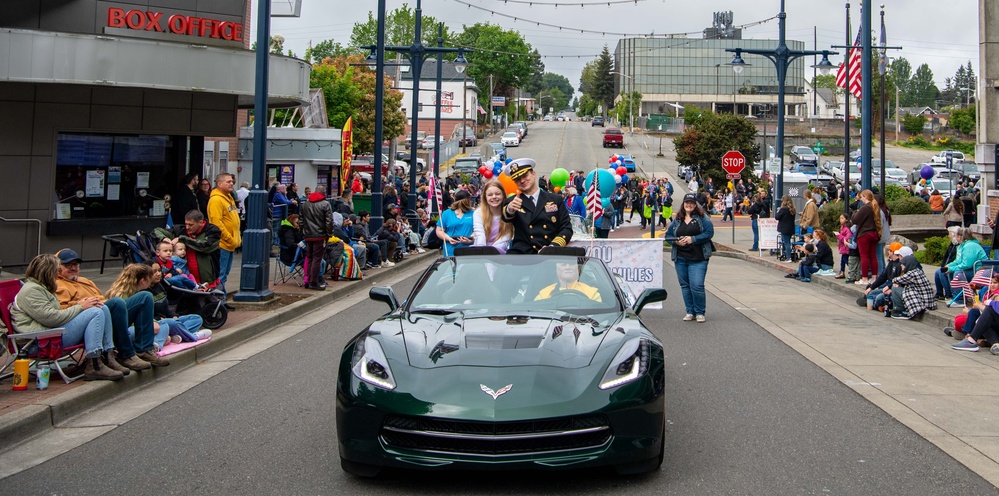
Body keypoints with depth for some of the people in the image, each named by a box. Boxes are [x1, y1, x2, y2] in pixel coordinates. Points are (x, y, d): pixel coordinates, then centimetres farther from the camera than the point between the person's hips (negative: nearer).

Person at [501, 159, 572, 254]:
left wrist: (552, 247, -8)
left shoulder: (556, 200, 15)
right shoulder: (511, 201, 14)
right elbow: (506, 217, -7)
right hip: (521, 253, 0)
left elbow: (566, 228, 10)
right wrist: (510, 209, -32)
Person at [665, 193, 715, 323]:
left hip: (698, 258, -4)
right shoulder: (677, 220, 12)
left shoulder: (702, 218, 1)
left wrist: (693, 239, -15)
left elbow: (709, 233, -8)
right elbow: (668, 235, 14)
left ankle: (700, 313, 2)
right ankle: (690, 312, 19)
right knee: (685, 286, 9)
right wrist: (677, 241, -7)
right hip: (680, 258, 5)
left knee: (697, 286, -11)